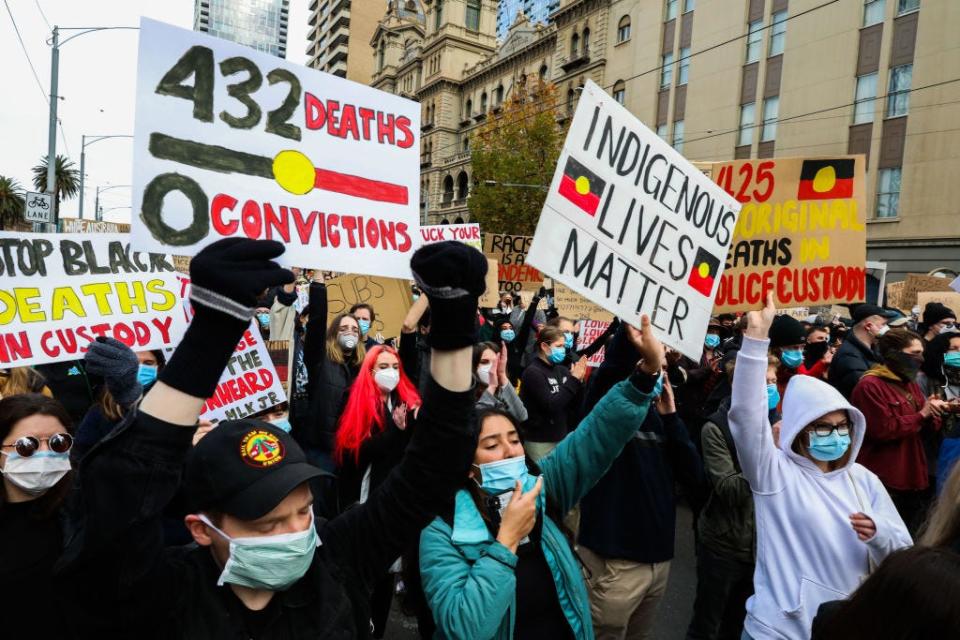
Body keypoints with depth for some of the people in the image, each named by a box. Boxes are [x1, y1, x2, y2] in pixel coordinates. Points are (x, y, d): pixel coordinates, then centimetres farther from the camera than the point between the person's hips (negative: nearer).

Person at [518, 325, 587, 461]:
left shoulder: (561, 370, 5)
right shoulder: (533, 372, -13)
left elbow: (573, 405, 7)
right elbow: (551, 405, -21)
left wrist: (578, 380, -9)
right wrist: (574, 380, -20)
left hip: (561, 437, 6)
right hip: (540, 441, -6)